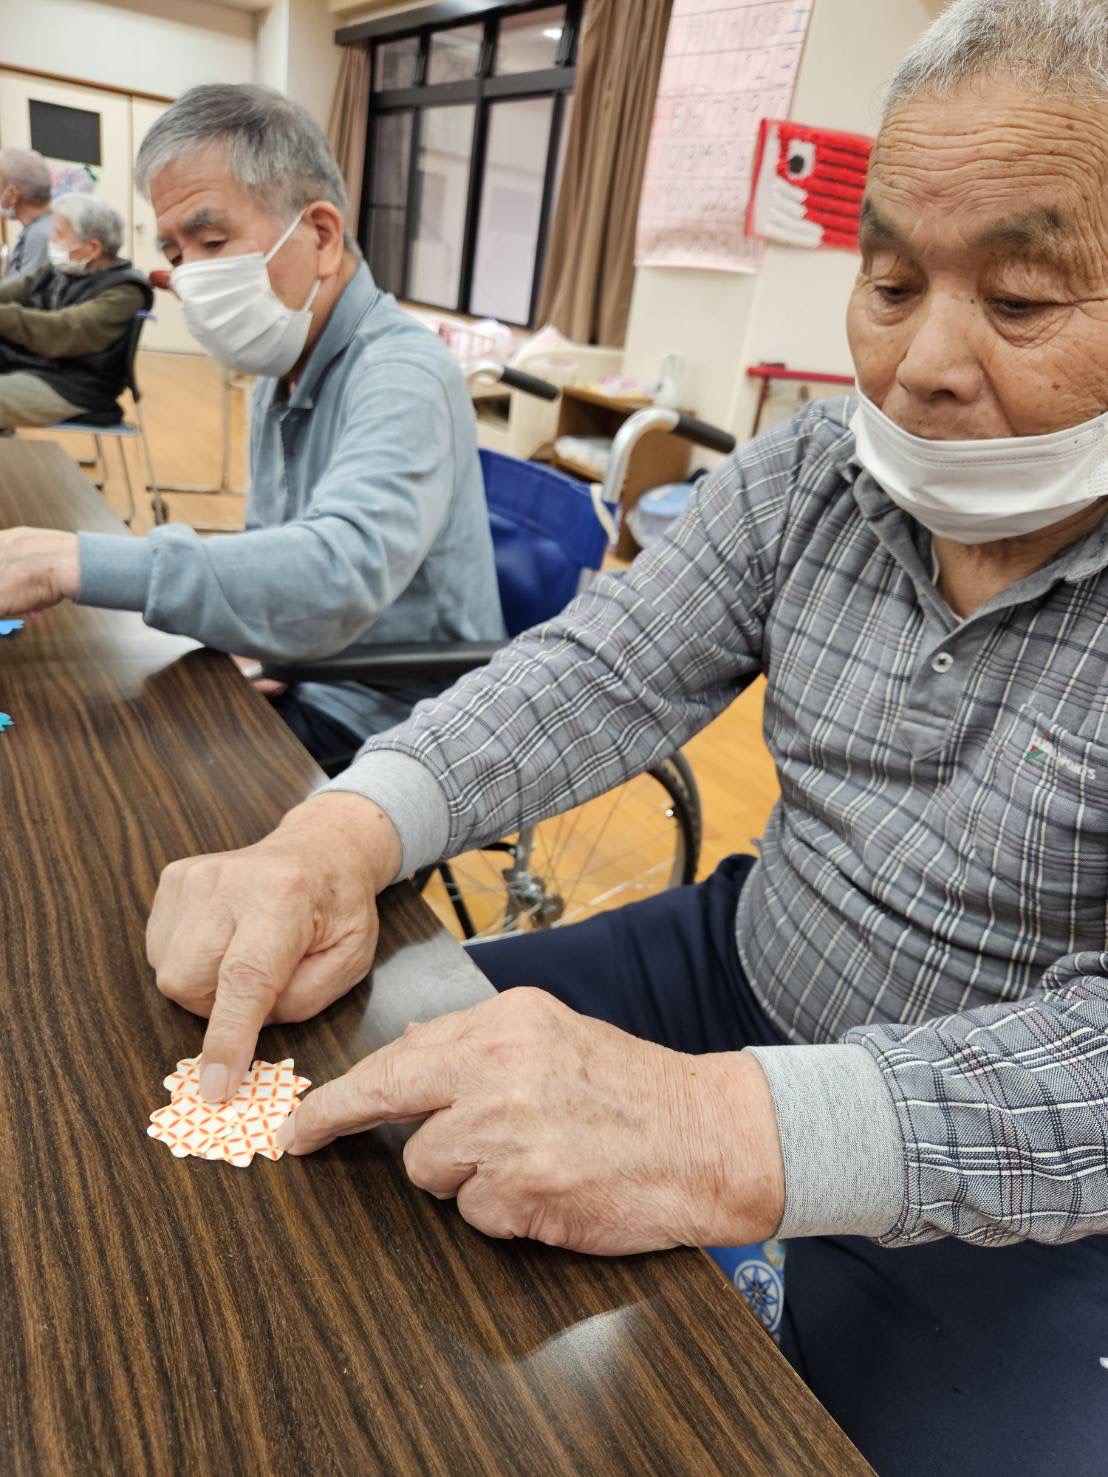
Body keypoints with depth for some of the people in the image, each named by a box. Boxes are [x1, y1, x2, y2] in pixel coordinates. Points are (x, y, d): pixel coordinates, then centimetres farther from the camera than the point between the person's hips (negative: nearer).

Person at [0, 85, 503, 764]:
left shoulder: (403, 375, -21)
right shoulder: (281, 375, 9)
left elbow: (342, 572, -38)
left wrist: (81, 563, -36)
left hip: (385, 736, -7)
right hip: (301, 694, 7)